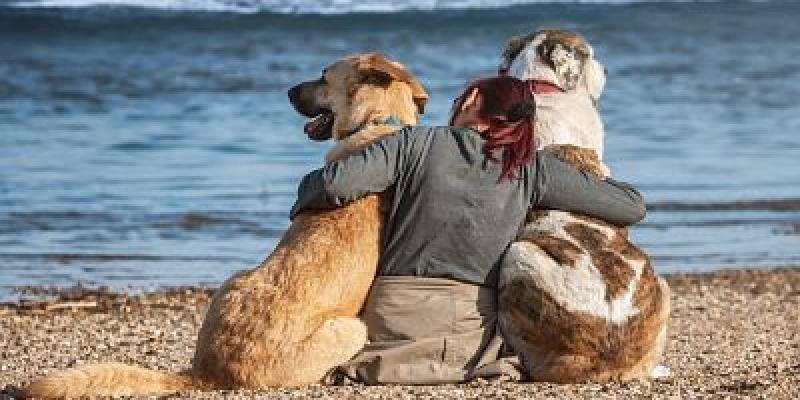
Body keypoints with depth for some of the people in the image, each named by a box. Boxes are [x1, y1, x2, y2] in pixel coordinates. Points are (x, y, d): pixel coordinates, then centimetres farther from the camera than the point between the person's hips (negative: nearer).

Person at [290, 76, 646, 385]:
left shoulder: (416, 142, 0)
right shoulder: (531, 168, 4)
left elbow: (335, 183, -13)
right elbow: (632, 206, 7)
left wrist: (302, 203, 10)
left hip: (396, 315, -2)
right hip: (475, 334, 2)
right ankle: (477, 365, 0)